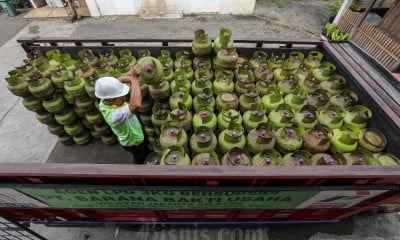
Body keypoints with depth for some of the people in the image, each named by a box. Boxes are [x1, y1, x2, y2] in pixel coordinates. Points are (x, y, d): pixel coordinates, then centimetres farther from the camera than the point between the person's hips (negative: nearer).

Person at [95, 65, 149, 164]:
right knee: (140, 159, 25)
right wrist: (134, 78, -56)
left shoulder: (106, 98, -21)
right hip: (133, 142, -7)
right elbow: (135, 105, -63)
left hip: (135, 135, 7)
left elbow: (120, 79, -12)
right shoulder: (114, 115, -45)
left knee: (146, 152, 34)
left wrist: (132, 79, -32)